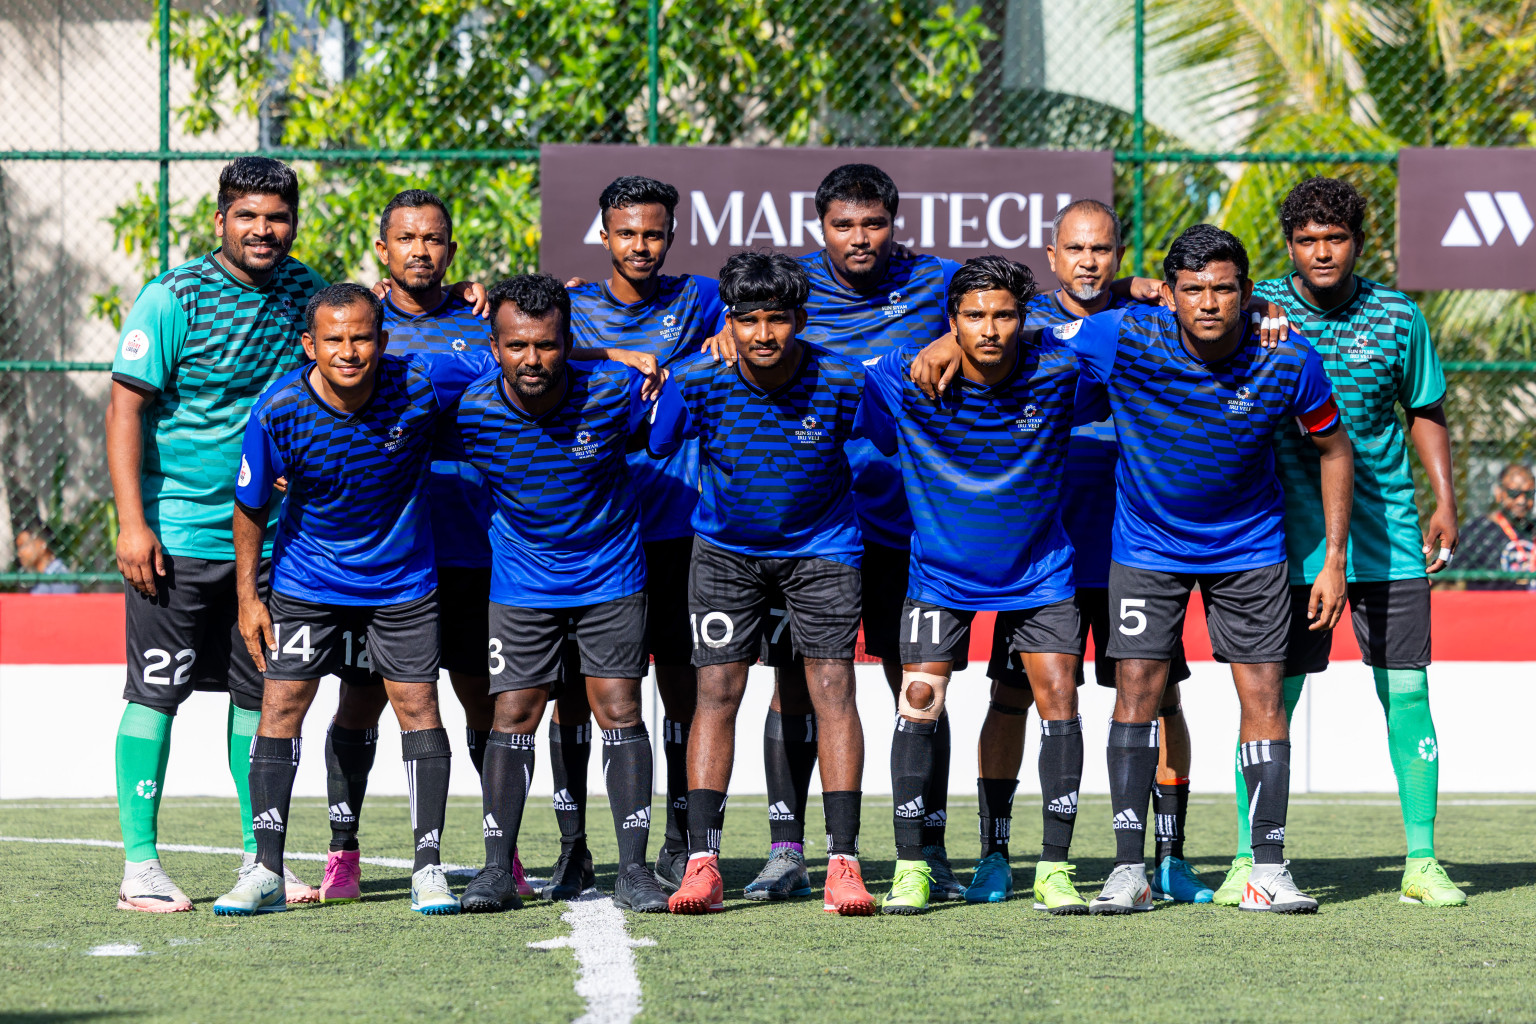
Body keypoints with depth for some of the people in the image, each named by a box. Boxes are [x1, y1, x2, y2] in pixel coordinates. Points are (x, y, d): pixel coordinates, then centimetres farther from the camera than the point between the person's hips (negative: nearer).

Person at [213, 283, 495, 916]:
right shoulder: (280, 410, -21)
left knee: (418, 705, -3)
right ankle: (267, 872, 0)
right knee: (280, 705, -5)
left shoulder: (420, 384, -22)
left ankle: (428, 868, 5)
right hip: (307, 577, 0)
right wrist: (248, 597, -5)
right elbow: (250, 507, -6)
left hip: (402, 579, 0)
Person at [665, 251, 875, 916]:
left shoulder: (841, 381, -20)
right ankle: (702, 863, -8)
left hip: (819, 544, -1)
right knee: (716, 692, -7)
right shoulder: (699, 381, -20)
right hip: (726, 548, 1)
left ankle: (843, 863, -10)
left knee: (832, 688, -9)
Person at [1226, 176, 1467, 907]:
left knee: (1407, 695, -1)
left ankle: (1422, 862, 6)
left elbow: (1424, 409, 13)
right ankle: (1247, 862, 8)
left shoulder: (1397, 317, 2)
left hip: (1388, 538, 1)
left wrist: (1444, 501, 5)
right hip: (1290, 543, -1)